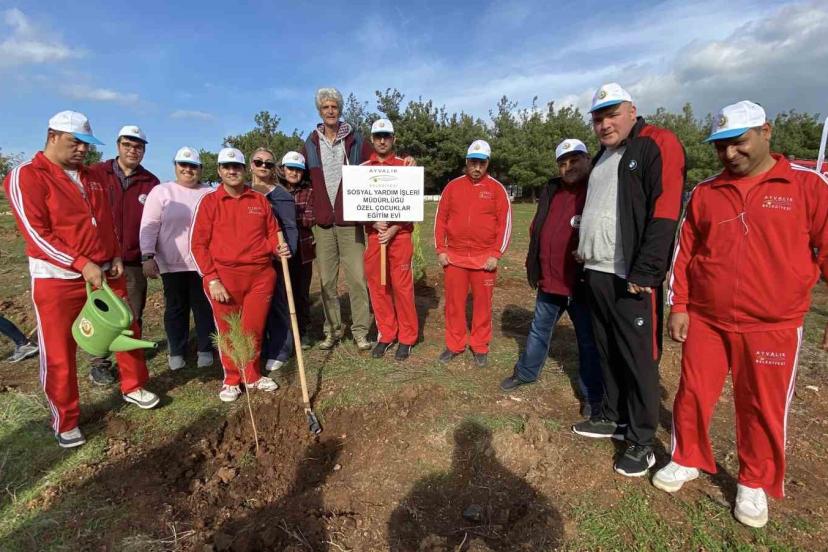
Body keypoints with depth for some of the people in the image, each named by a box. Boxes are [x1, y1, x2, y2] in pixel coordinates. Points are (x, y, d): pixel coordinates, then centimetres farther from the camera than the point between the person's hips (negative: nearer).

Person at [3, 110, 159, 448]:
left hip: (105, 272, 6)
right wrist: (82, 264, -21)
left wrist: (116, 257, 3)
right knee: (59, 353, 4)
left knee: (128, 331, 12)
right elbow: (37, 234, -15)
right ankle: (65, 422, 19)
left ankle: (133, 387, 33)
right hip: (57, 278, -6)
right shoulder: (25, 177, -8)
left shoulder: (92, 178, 12)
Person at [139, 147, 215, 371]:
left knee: (204, 307, 6)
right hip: (172, 262, -1)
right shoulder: (161, 191, 3)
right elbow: (149, 226, -2)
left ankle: (205, 349, 18)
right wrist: (148, 256, -11)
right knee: (175, 308, 9)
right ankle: (176, 351, 22)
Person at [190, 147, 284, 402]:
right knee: (228, 331, 7)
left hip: (260, 275, 2)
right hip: (224, 276, -2)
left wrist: (277, 247, -6)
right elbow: (198, 244, -1)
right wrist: (212, 279, -9)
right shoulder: (209, 201, 3)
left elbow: (271, 232, 17)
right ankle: (231, 380, 25)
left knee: (254, 330, 8)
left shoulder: (260, 200, 11)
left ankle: (252, 376, 27)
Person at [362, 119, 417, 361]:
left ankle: (407, 338, 11)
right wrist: (375, 223, -9)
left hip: (400, 234, -3)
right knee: (377, 287, 6)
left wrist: (393, 229, -13)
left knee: (402, 286, -2)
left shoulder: (405, 166, 3)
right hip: (373, 235, 3)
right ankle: (385, 335, 20)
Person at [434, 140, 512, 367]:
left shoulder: (497, 188, 1)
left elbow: (505, 223, -1)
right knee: (454, 302, 8)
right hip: (454, 256, 2)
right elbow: (440, 218, 8)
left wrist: (496, 254, -8)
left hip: (484, 258, -2)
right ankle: (454, 345, 22)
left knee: (483, 303, 7)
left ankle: (480, 347, 21)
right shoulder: (452, 186, 6)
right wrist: (440, 250, 1)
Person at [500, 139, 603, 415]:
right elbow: (536, 229, 16)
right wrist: (536, 267, 12)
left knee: (588, 341, 8)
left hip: (582, 284, -6)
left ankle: (593, 396, 24)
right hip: (549, 280, 6)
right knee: (539, 330, 21)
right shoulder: (551, 191, 9)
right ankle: (525, 372, 40)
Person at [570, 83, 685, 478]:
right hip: (597, 274, 8)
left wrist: (644, 273, -21)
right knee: (608, 352, 16)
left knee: (638, 358, 1)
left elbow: (664, 214, -17)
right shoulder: (602, 156, 18)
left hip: (632, 279, -8)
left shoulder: (657, 145, -8)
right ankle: (614, 417, 33)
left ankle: (642, 441, 16)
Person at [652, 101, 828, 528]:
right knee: (693, 395, 10)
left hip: (772, 327, -2)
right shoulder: (704, 193, 5)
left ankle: (754, 483, 31)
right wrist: (678, 307, 3)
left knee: (763, 409, 10)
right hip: (705, 321, 2)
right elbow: (683, 252, 7)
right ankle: (686, 460, 32)